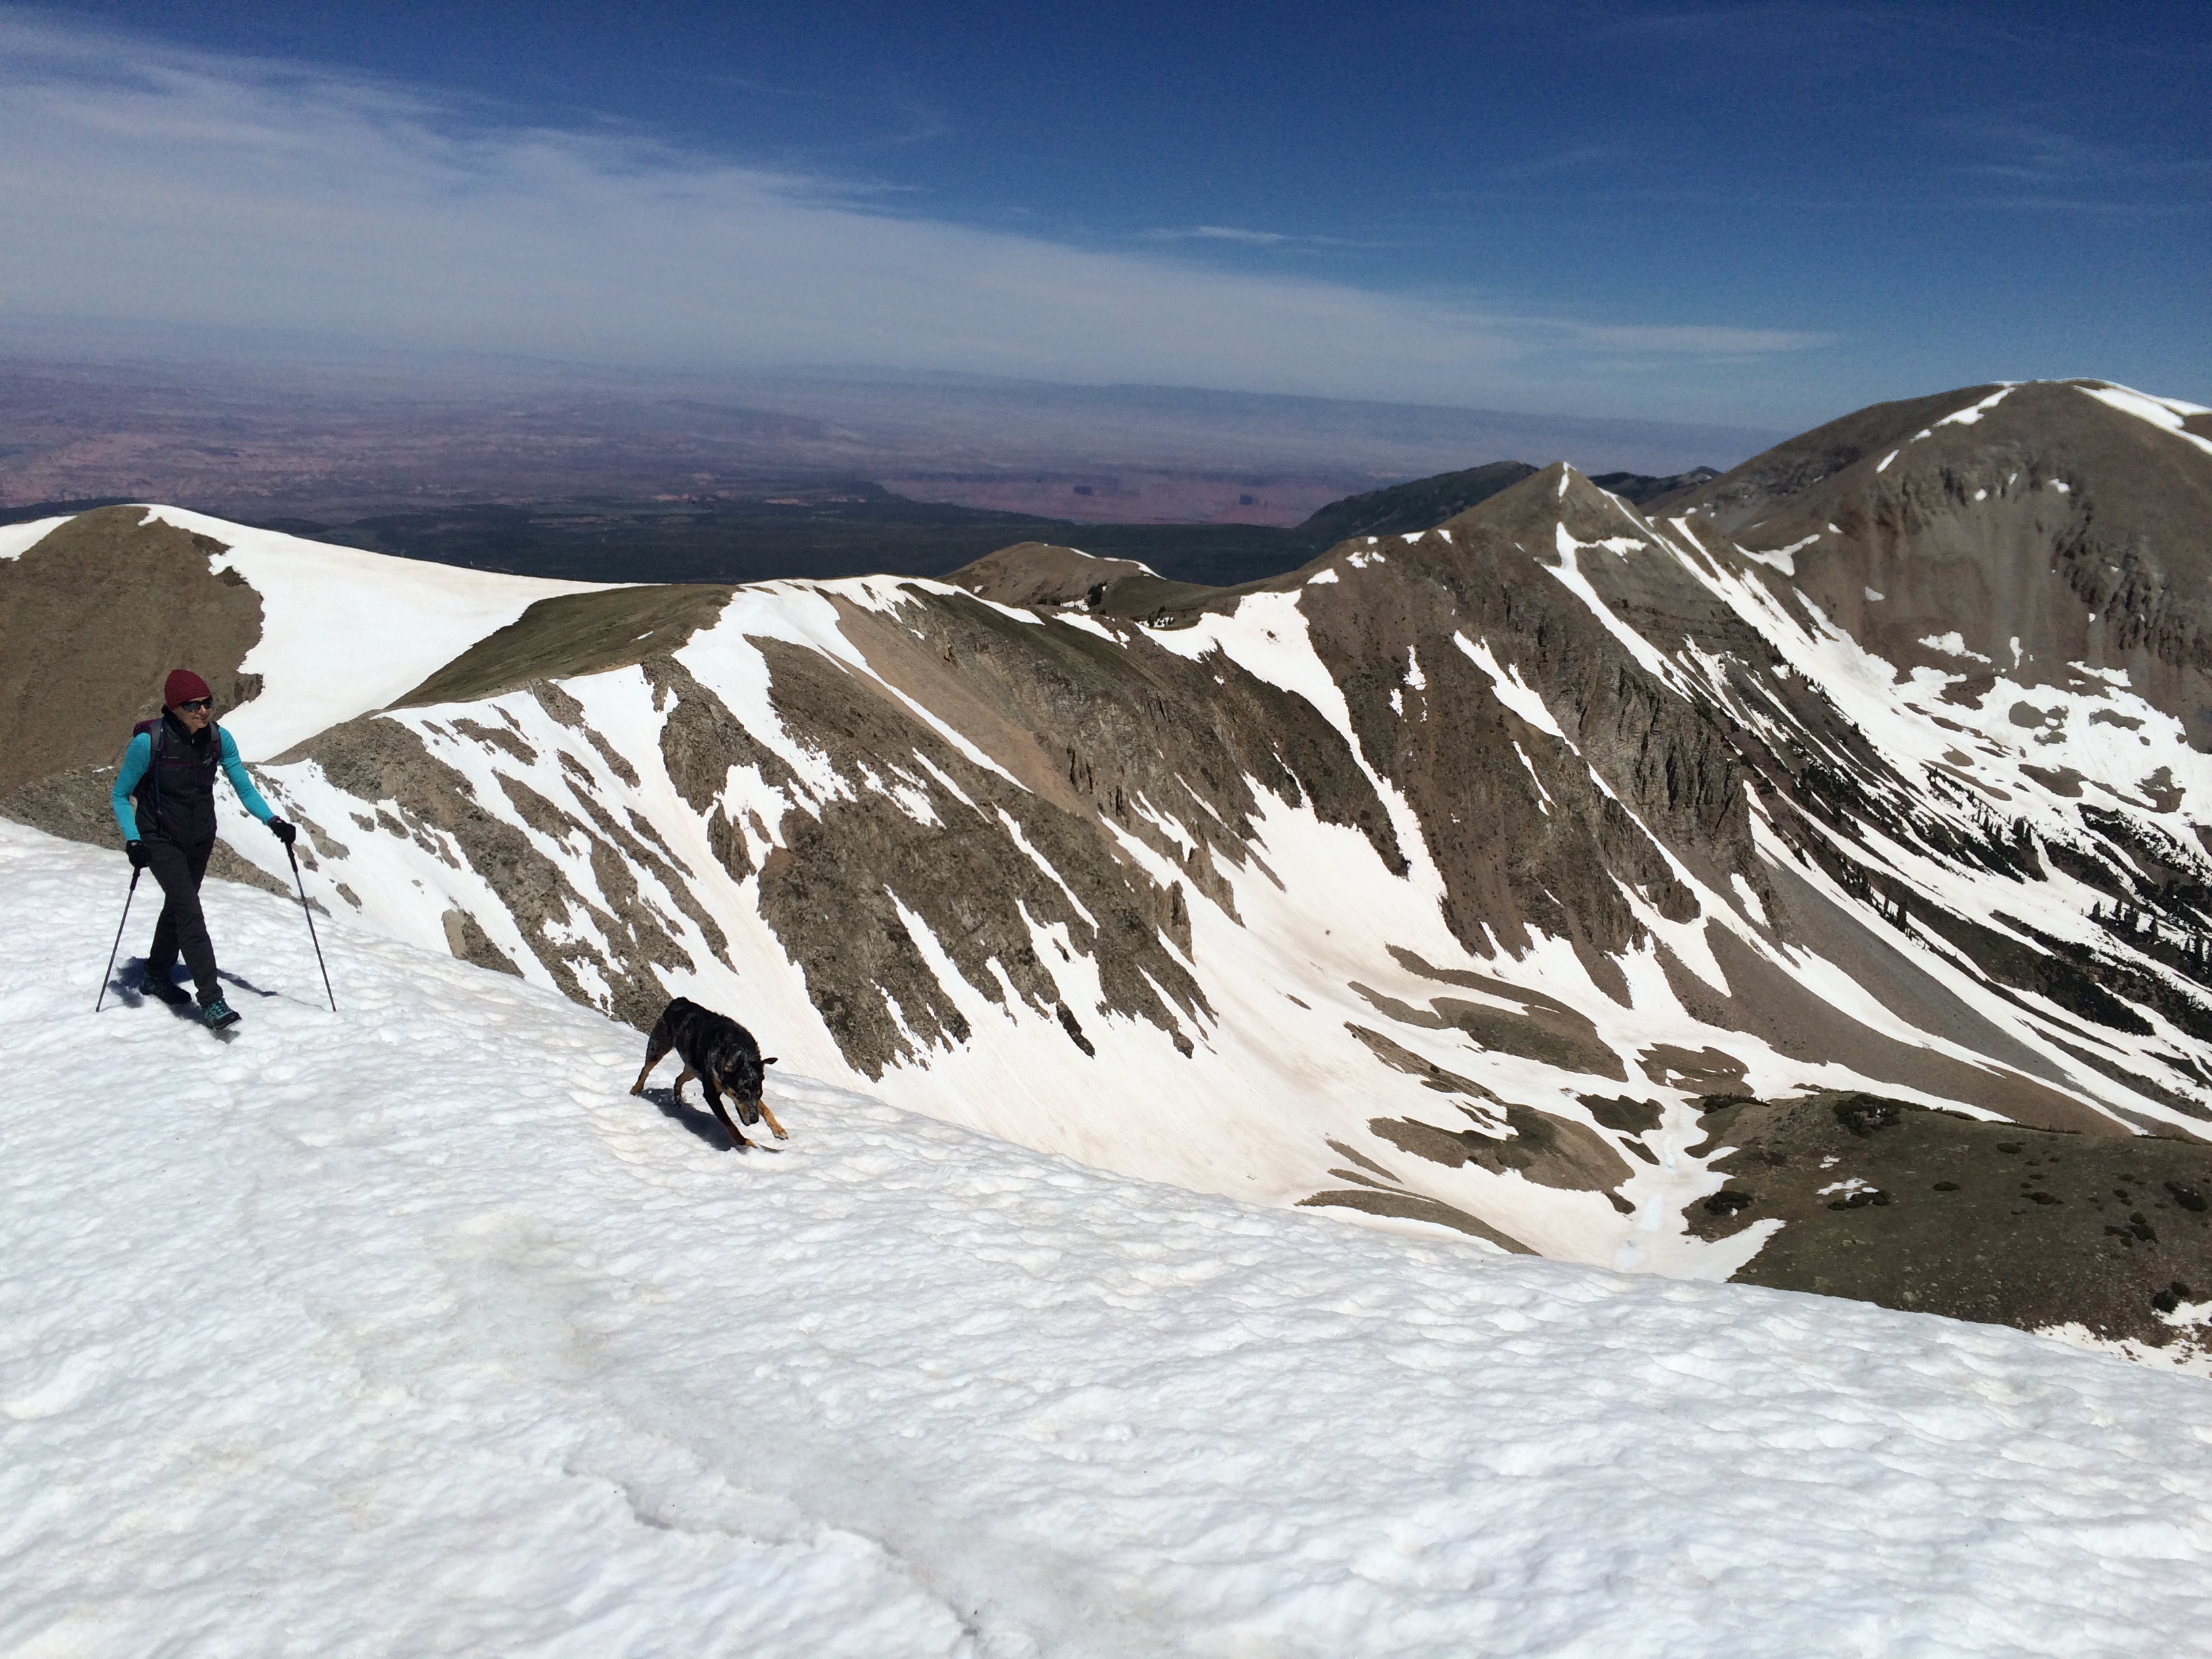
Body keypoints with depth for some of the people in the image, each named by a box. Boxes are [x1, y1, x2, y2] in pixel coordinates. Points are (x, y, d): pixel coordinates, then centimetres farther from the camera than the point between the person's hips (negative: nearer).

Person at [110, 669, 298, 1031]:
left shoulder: (218, 739, -13)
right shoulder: (148, 742, -23)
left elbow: (244, 787, -8)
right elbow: (119, 795, -12)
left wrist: (273, 821, -25)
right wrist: (133, 840, -26)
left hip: (200, 838, 5)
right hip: (161, 841, -5)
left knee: (178, 905, 22)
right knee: (189, 910, -18)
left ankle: (157, 974, 45)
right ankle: (211, 1001, -22)